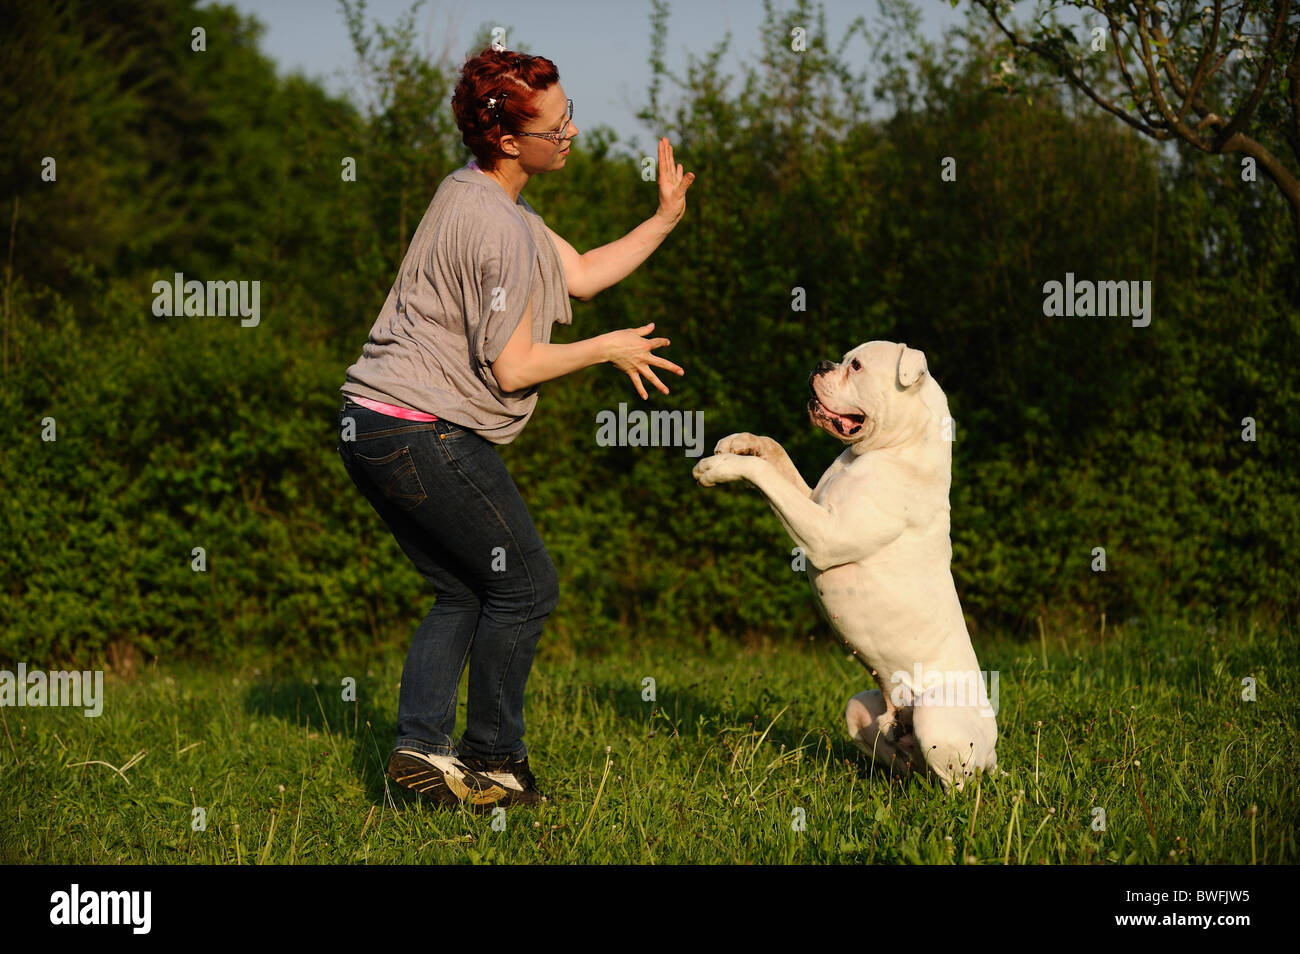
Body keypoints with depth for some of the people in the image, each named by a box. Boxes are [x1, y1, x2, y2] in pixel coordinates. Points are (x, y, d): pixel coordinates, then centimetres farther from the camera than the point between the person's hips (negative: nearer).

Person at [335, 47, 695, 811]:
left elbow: (581, 275, 20)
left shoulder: (480, 193, 14)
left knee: (464, 594, 16)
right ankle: (495, 761, 9)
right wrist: (609, 349, -3)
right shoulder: (496, 227, -18)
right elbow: (513, 368, -17)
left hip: (376, 428, 10)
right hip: (426, 433, -10)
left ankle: (420, 745, 5)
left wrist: (665, 220, 14)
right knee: (525, 584, 2)